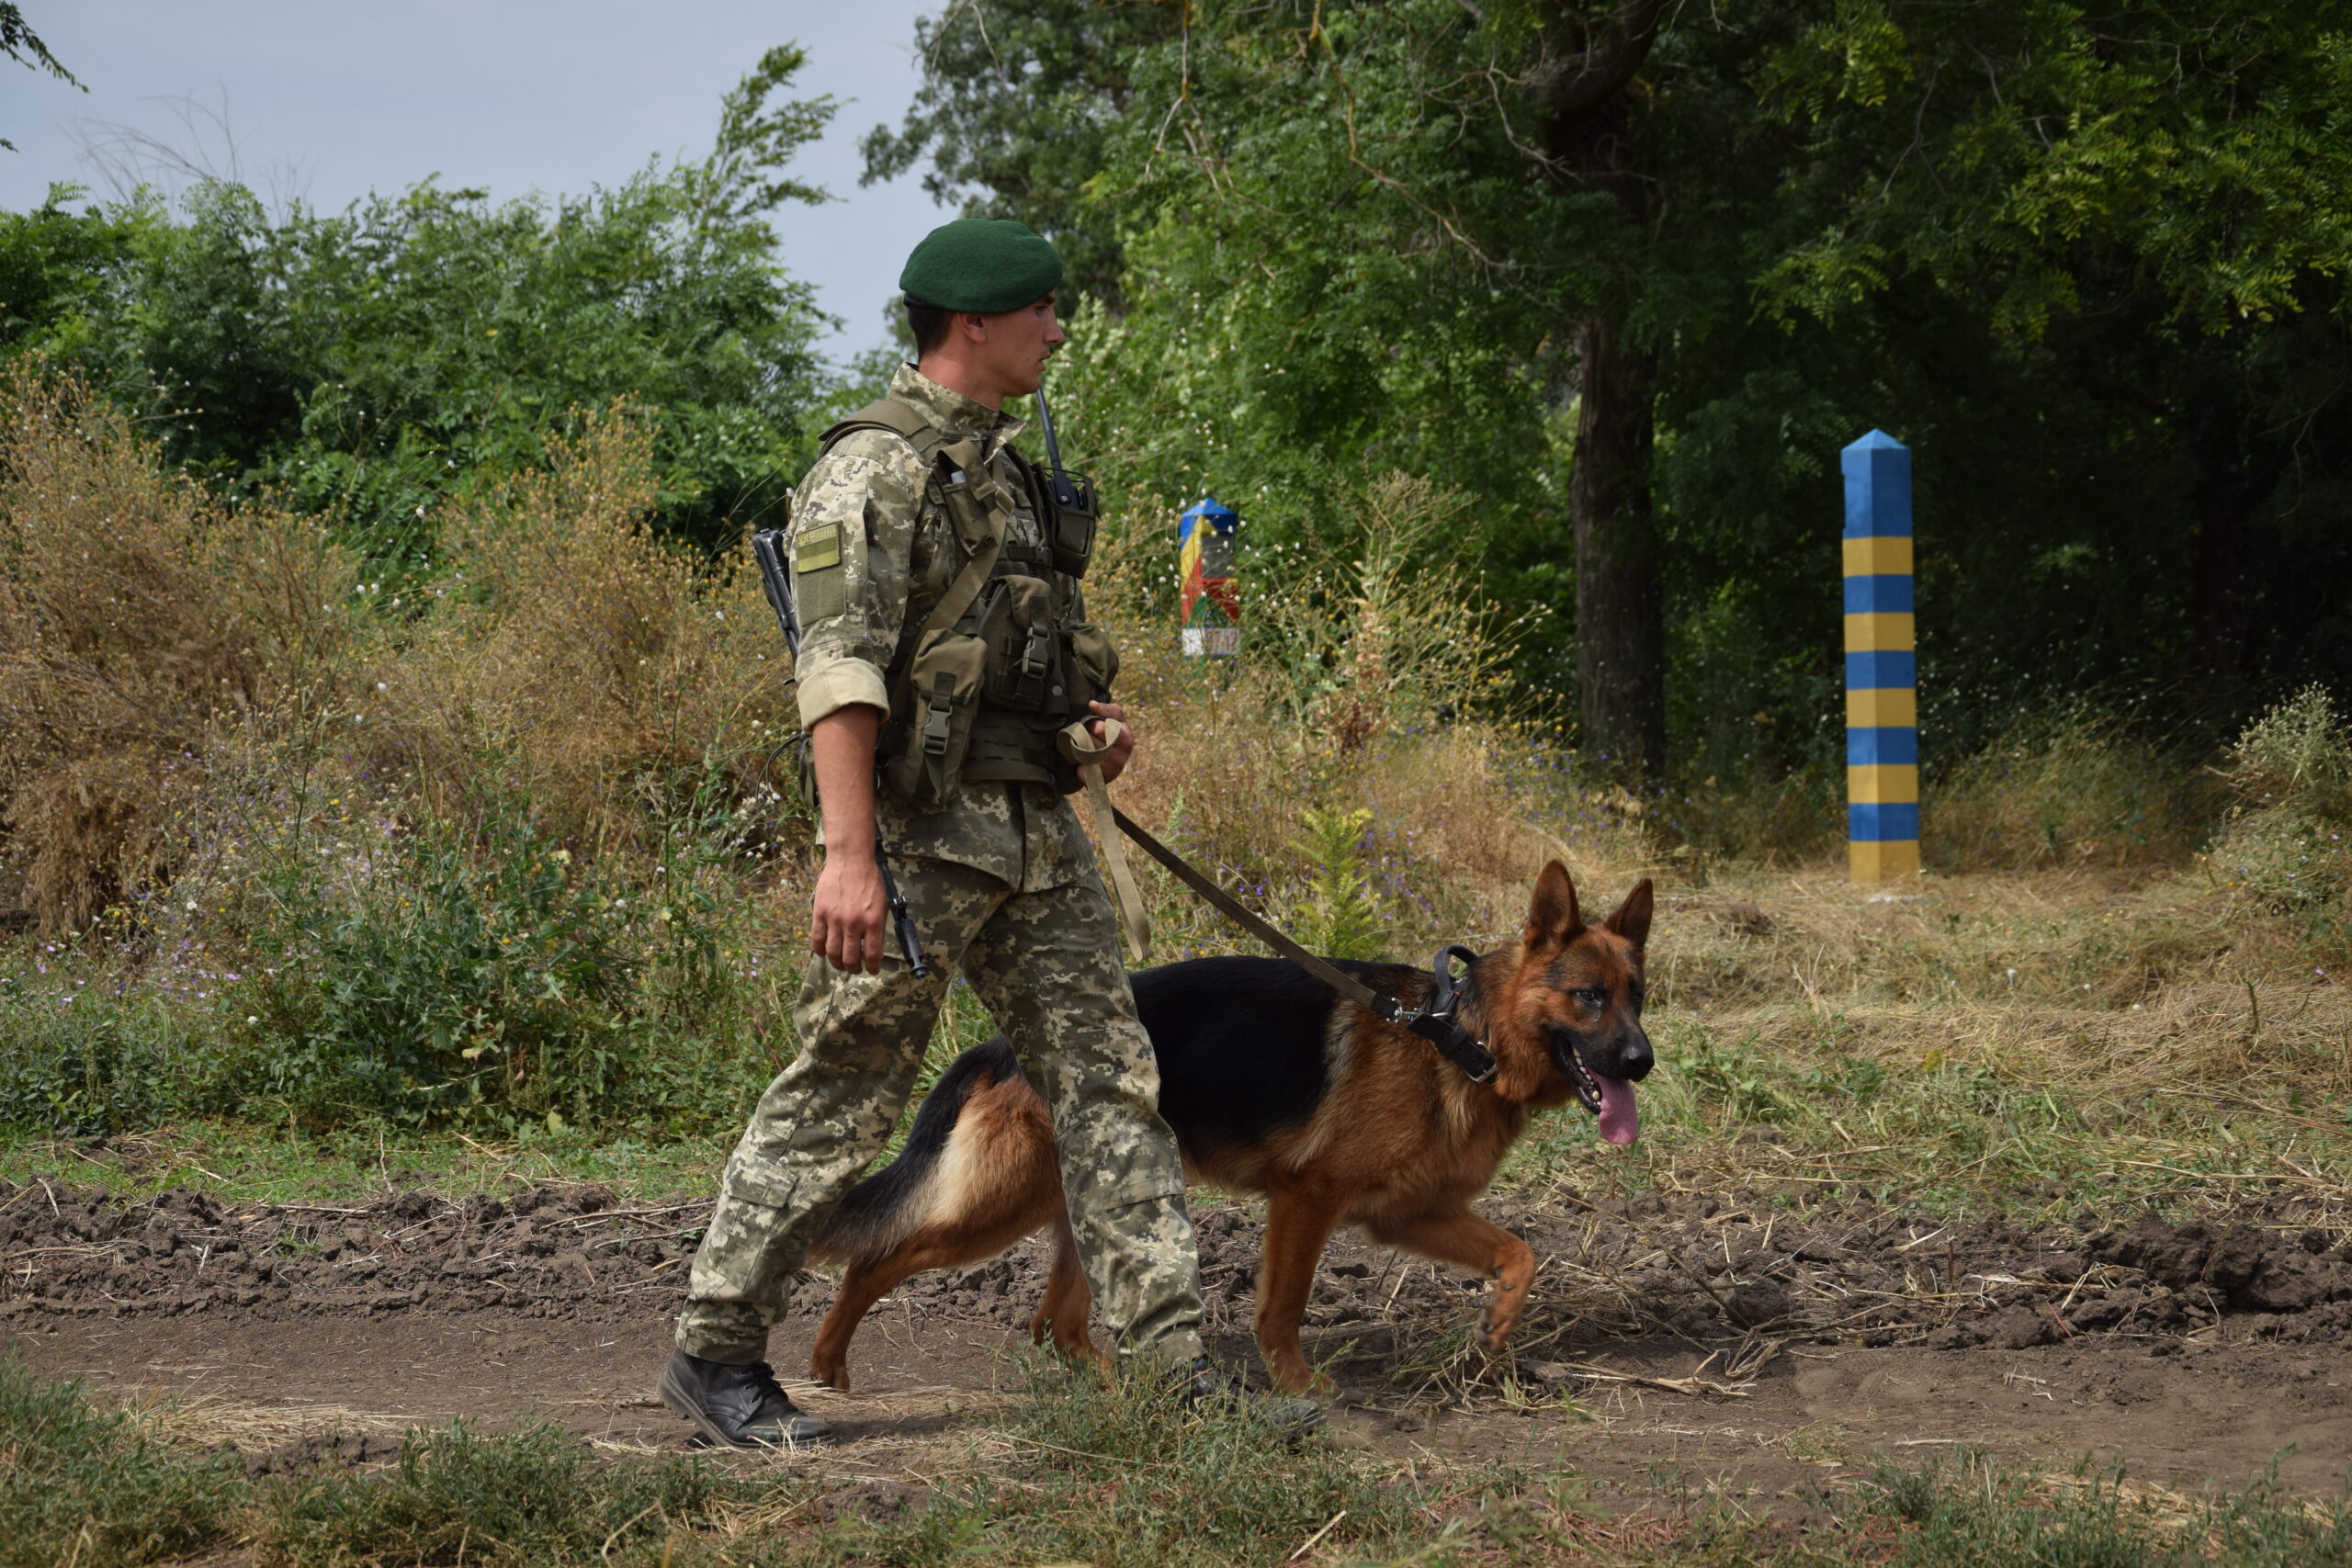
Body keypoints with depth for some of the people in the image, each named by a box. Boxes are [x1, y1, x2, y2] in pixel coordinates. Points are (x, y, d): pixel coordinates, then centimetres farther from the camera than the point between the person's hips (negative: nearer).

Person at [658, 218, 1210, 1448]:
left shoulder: (1000, 464, 17)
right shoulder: (876, 469, -12)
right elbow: (841, 666, -22)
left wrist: (1088, 713, 12)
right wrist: (849, 854, -30)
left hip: (1032, 825, 8)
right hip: (921, 827, -8)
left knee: (1110, 1079, 2)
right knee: (839, 1097, -1)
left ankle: (1169, 1362, 3)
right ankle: (714, 1357, 10)